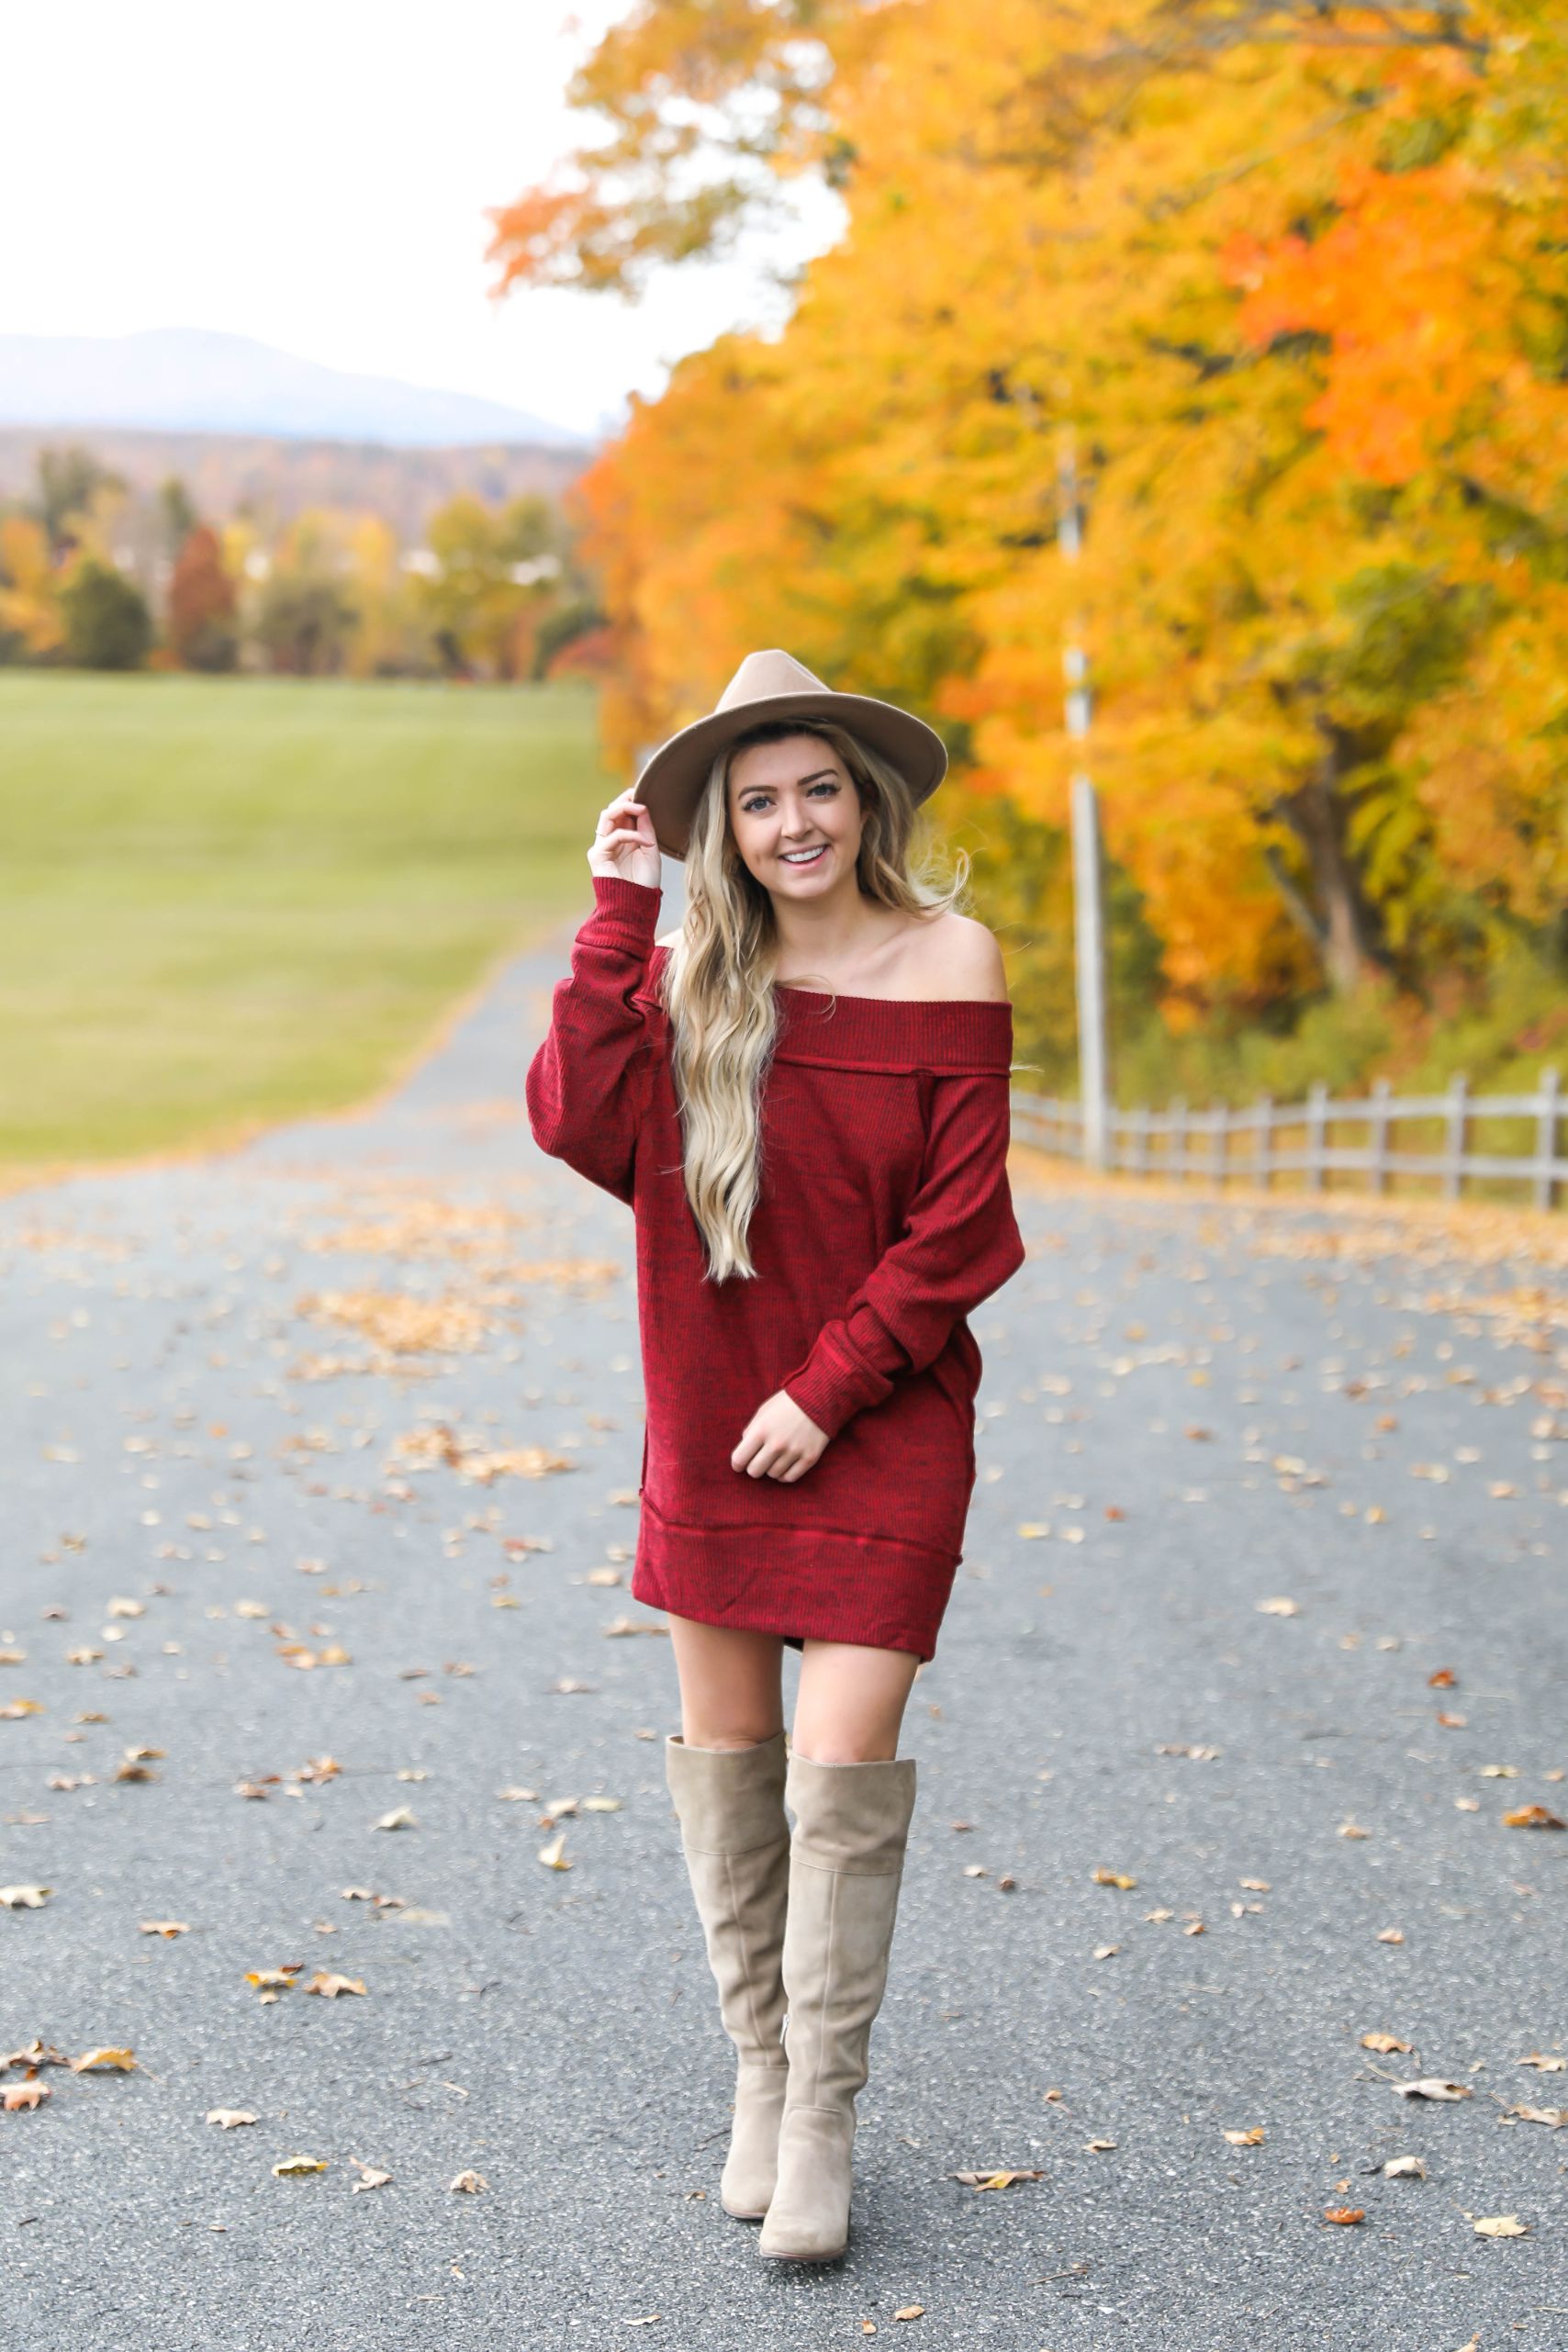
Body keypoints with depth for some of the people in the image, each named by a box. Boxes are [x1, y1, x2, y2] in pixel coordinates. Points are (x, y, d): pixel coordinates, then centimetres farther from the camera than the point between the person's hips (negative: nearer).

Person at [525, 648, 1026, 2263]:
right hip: (711, 1422, 3)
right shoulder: (689, 976, 2)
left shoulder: (948, 965, -6)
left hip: (883, 1420, -3)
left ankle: (823, 2122, 4)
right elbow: (579, 1127, -14)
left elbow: (957, 1224, -7)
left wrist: (830, 1386, -12)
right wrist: (614, 918, -14)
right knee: (725, 1747, 10)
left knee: (845, 1762, -8)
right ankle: (759, 2071, 27)